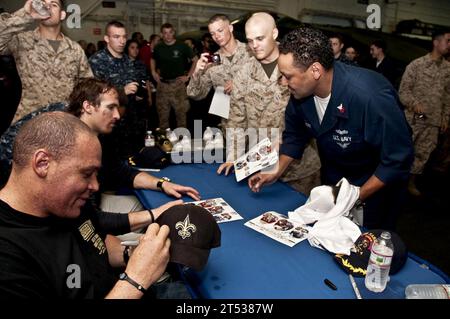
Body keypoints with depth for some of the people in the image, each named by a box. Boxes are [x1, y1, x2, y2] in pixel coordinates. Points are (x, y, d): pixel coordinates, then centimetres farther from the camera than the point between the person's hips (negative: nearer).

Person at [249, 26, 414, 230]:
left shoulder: (370, 96, -38)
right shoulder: (300, 91, -18)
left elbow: (398, 160, -28)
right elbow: (295, 136, 0)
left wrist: (357, 196, -26)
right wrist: (276, 173, -8)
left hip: (377, 183, -5)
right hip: (333, 179, 6)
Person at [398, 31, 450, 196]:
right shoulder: (416, 64, -6)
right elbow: (403, 91, -6)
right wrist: (414, 103, -22)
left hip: (433, 121, 4)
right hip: (413, 118, -4)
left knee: (423, 153, 9)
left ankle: (411, 182, 23)